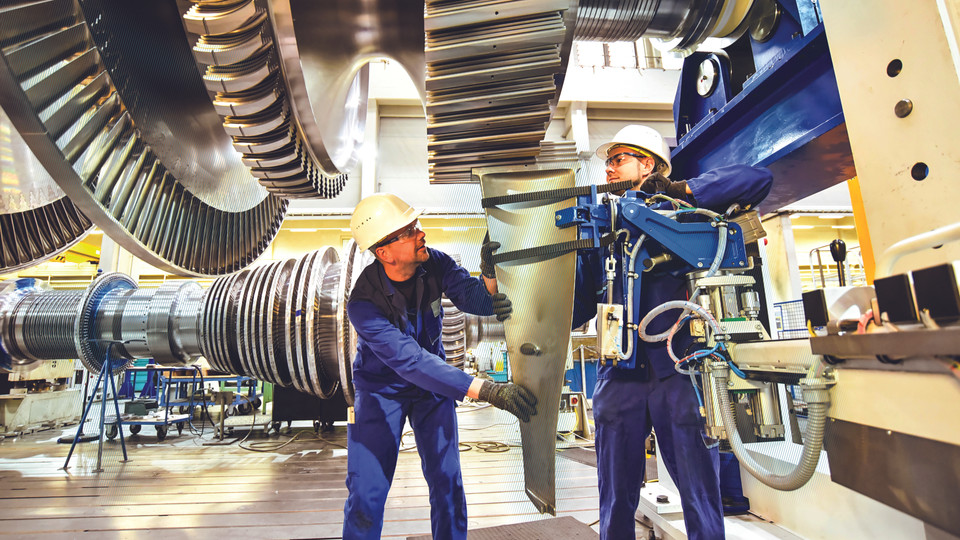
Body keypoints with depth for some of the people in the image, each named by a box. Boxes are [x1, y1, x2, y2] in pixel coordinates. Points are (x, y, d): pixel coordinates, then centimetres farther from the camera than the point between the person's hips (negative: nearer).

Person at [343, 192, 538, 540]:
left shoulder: (434, 263, -16)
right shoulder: (363, 304, -30)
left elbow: (475, 300, -21)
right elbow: (412, 362, -39)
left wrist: (489, 276, -45)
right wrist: (488, 391, -45)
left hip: (433, 385, 3)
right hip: (381, 389, -3)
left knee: (448, 482, 2)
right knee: (366, 493, -4)